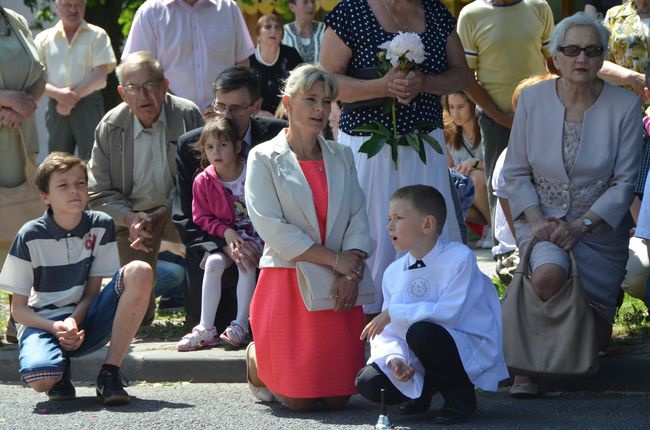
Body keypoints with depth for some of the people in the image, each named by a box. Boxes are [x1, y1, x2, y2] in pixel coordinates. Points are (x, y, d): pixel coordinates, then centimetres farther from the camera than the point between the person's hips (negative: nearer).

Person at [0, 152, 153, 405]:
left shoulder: (101, 226, 0)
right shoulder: (30, 236, -8)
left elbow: (91, 291, 2)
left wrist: (73, 321, -20)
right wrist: (56, 328, -22)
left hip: (84, 320, 3)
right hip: (43, 323, -3)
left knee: (139, 272, -24)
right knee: (39, 379, -39)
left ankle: (109, 374, -20)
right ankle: (62, 367, 3)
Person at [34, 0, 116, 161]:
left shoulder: (97, 35, 6)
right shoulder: (44, 38, 10)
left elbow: (101, 73, -4)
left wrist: (74, 96, -12)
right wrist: (58, 94, -14)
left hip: (88, 105, -2)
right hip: (57, 107, 2)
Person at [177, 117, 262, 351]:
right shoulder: (203, 181, -5)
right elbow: (202, 218, 0)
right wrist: (226, 232, -18)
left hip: (253, 235, -2)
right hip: (222, 237, 2)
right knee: (213, 262, -24)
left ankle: (241, 325, -26)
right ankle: (206, 328, -21)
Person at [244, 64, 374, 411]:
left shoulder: (340, 157, 12)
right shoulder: (264, 158, -2)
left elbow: (358, 220, 7)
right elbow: (271, 227, -11)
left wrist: (352, 275, -11)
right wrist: (335, 259, -13)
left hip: (339, 286, 4)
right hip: (286, 280, -4)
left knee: (338, 398, -1)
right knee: (297, 400, -6)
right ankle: (258, 363, 26)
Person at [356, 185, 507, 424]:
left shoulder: (458, 258, -15)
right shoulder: (394, 273, 3)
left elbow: (449, 312, -26)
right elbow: (389, 333, 3)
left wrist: (393, 313, -23)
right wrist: (393, 357, -21)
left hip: (471, 354, -6)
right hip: (416, 361, 6)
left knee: (421, 332, -35)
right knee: (368, 383, -15)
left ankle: (460, 397, -11)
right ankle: (422, 390, 17)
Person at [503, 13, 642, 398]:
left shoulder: (624, 106, -6)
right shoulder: (532, 99, -1)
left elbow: (624, 182, -7)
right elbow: (516, 172, 3)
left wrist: (579, 226, -18)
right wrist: (537, 221, -13)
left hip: (599, 224, 0)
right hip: (542, 218, 0)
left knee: (594, 337, -7)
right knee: (549, 274, -36)